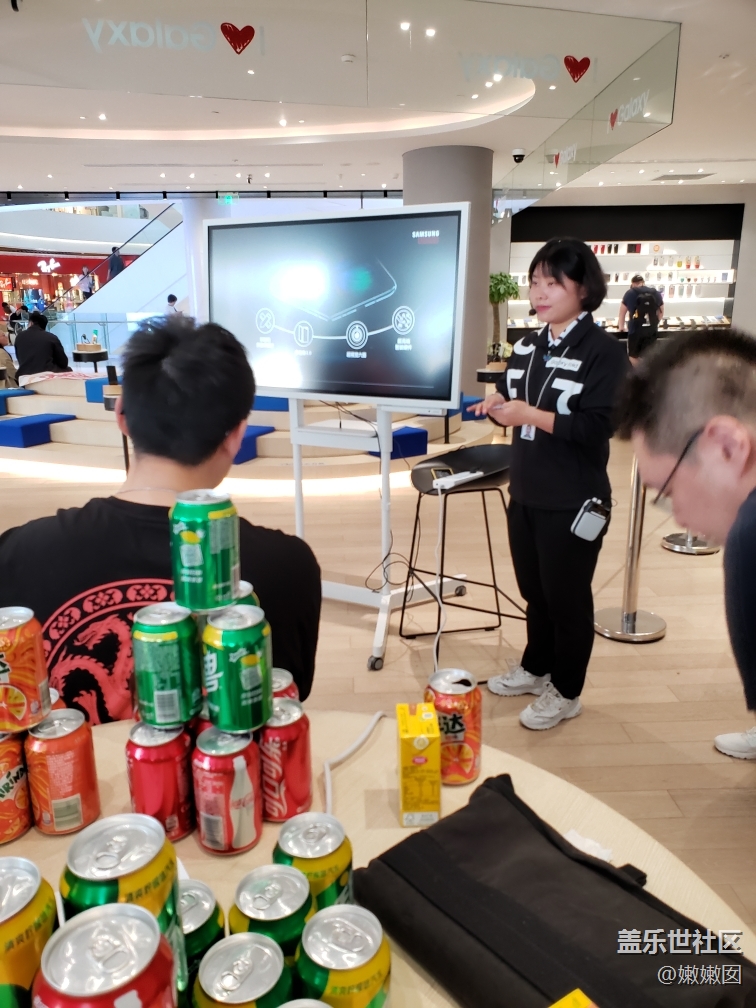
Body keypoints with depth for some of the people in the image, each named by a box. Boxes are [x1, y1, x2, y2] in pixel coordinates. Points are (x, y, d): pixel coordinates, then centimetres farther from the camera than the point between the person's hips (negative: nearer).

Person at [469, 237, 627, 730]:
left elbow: (598, 427, -22)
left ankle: (566, 692, 26)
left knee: (567, 597, 8)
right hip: (525, 493, 7)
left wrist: (530, 415, -28)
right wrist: (497, 403, -7)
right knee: (533, 590, 20)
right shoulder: (527, 345, 10)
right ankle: (536, 668, 41)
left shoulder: (604, 351, -13)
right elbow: (511, 399, 17)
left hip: (573, 501, -7)